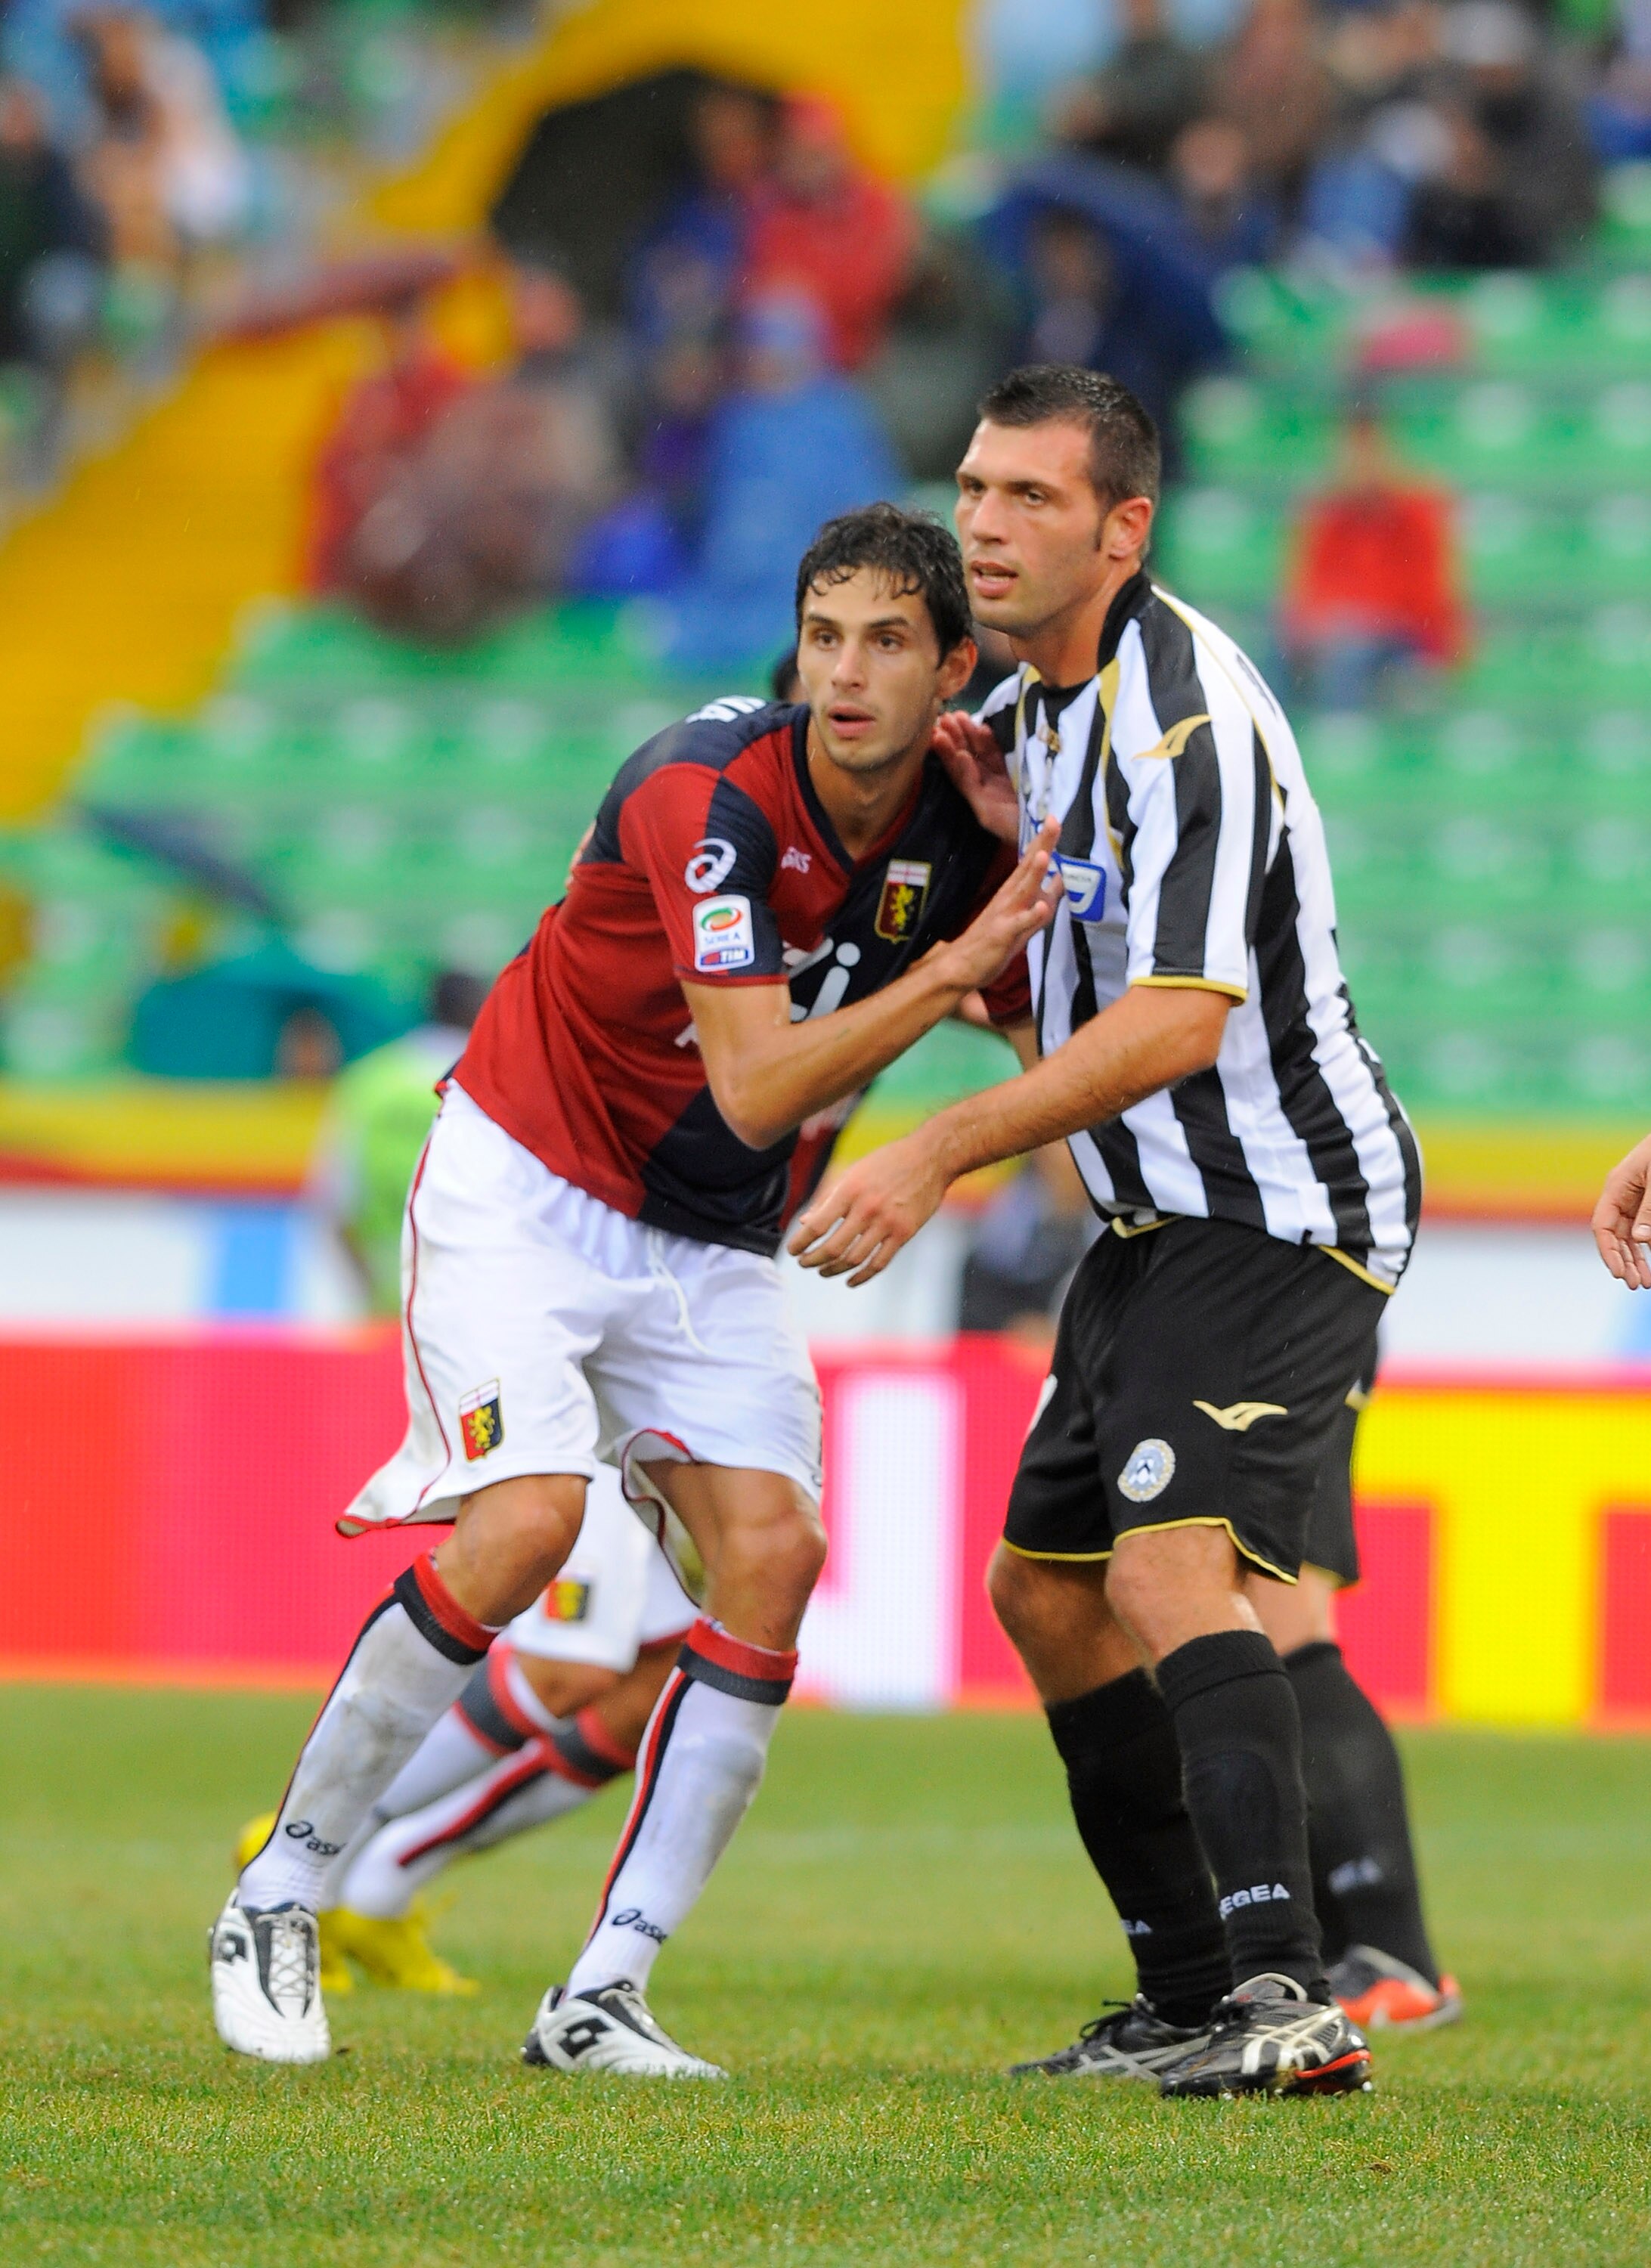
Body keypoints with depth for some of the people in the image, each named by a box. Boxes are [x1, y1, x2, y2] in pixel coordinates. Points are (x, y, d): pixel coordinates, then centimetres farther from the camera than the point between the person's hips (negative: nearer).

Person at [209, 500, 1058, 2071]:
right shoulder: (706, 793, -27)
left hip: (714, 1247, 6)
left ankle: (602, 1996, -10)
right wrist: (944, 972, -35)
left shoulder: (965, 834, -8)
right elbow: (757, 1089, -31)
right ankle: (275, 1902, -7)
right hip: (528, 1187, -6)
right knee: (525, 1524, -24)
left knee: (770, 1554, -13)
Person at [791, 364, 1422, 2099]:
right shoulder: (1038, 703, 10)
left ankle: (1289, 2001, -38)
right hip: (1165, 1223, 10)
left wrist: (941, 1154, -32)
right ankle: (1192, 2002, 23)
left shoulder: (1184, 711, -21)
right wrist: (1026, 836, 0)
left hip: (1283, 1216, -10)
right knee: (1046, 1594, 14)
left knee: (1170, 1569, -26)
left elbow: (1179, 1019, -29)